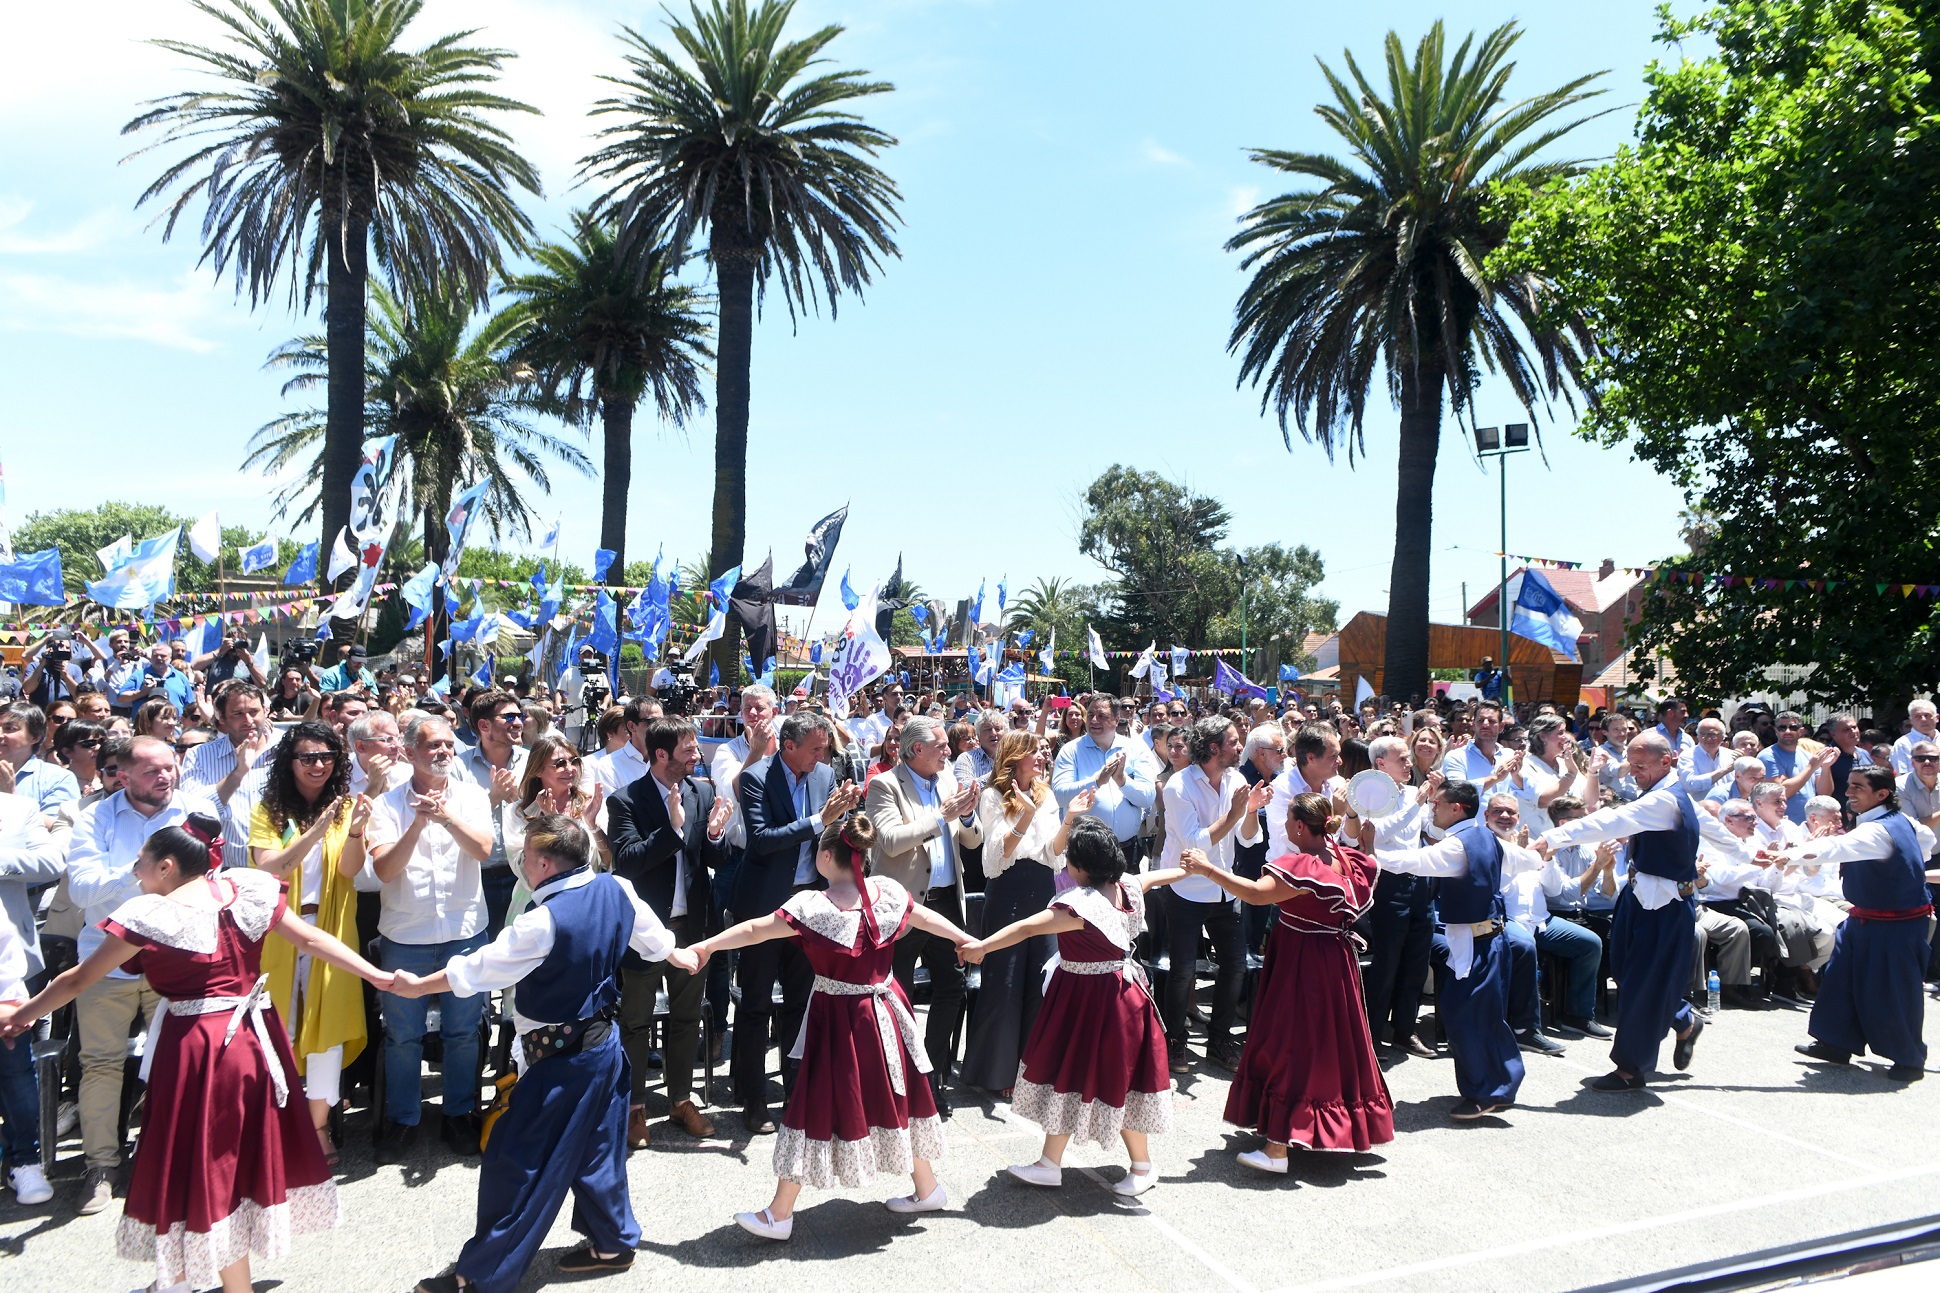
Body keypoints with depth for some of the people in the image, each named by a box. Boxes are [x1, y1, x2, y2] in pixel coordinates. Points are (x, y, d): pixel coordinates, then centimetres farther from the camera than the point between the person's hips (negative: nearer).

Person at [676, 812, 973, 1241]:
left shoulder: (813, 906, -21)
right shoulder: (888, 893, -6)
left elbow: (754, 930, -19)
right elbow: (927, 918, 9)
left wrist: (699, 948, -11)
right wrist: (968, 941, 26)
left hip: (837, 1019, -5)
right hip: (884, 1013, 5)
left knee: (817, 1105, 4)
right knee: (894, 1094, 20)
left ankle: (780, 1214, 17)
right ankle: (927, 1188, 35)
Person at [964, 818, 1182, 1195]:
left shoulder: (1078, 905, -27)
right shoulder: (1127, 886, -2)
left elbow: (1026, 928, -30)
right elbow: (1155, 876, 19)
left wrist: (982, 946, -28)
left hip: (1088, 1001, -8)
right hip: (1123, 991, 9)